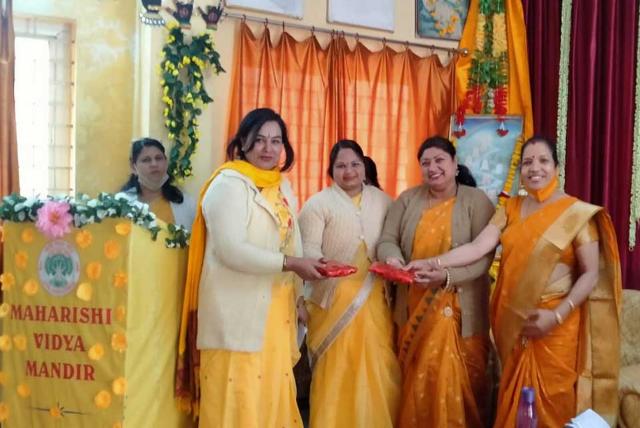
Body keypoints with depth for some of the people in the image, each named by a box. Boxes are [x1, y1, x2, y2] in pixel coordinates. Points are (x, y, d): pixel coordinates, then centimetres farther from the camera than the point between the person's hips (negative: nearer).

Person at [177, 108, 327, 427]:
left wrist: (298, 295, 10)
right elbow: (231, 251, -20)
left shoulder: (282, 186, 14)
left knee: (273, 393, 10)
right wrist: (290, 264, -19)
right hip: (239, 311, -7)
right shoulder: (229, 183, -10)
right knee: (240, 397, -3)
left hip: (275, 311, 7)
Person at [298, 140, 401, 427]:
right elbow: (308, 249, -8)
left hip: (373, 299, 3)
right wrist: (321, 265, -29)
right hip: (333, 299, -3)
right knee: (336, 370, 0)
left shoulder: (383, 200, 14)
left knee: (377, 367, 4)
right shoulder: (318, 204, 1)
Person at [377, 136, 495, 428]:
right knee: (417, 381, 13)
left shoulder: (476, 200, -4)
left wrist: (447, 276, -28)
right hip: (414, 309, 3)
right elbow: (387, 240, 2)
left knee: (457, 382, 4)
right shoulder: (408, 199, 7)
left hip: (459, 311, -3)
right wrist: (392, 258, -21)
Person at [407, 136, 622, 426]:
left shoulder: (576, 213, -6)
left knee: (551, 400, 2)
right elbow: (478, 246, -4)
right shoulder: (510, 209, 7)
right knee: (515, 400, 13)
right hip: (513, 321, 4)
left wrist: (556, 316, -17)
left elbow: (591, 274, -8)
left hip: (556, 324, -4)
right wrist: (434, 263, -17)